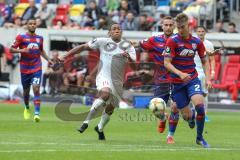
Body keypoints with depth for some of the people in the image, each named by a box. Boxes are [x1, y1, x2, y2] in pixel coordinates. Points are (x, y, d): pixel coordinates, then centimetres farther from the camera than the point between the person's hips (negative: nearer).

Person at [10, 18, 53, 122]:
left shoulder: (40, 38, 9)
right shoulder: (21, 37, -2)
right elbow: (11, 49, -3)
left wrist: (48, 60, 12)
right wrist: (21, 50, -20)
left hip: (37, 68, 1)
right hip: (25, 69, -1)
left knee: (36, 89, -16)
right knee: (26, 91, 11)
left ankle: (37, 113, -21)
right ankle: (27, 108, 40)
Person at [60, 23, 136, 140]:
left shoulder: (127, 46, 5)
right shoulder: (102, 42, 1)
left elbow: (134, 66, -3)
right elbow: (83, 47, 7)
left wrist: (129, 57, -25)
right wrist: (65, 57, 3)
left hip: (118, 81, 4)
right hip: (104, 76, -4)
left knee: (111, 108, 12)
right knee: (105, 94, -34)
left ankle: (100, 128, 41)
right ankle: (86, 121, -28)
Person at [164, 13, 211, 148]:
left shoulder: (197, 42, 1)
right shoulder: (172, 41, -10)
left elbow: (204, 61, 13)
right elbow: (167, 63, -14)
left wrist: (208, 79, 0)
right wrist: (180, 74, -29)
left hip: (192, 79, 2)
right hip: (177, 82, -2)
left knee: (200, 105, -24)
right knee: (186, 116, 0)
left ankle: (200, 138, -4)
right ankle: (192, 115, 43)